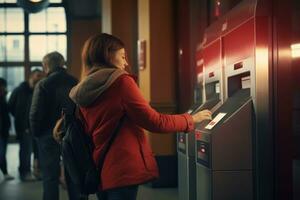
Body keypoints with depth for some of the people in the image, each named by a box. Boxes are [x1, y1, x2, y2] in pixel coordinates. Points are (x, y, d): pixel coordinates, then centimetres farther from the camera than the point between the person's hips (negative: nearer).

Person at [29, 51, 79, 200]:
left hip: (49, 135, -3)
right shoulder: (75, 83, 0)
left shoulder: (43, 85, -11)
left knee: (50, 176, 3)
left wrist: (36, 133, 2)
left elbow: (35, 113, -12)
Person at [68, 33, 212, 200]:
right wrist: (191, 119, 0)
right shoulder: (121, 82, -11)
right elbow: (154, 122, -12)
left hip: (100, 172, 8)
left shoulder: (83, 93, 9)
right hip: (122, 171, -8)